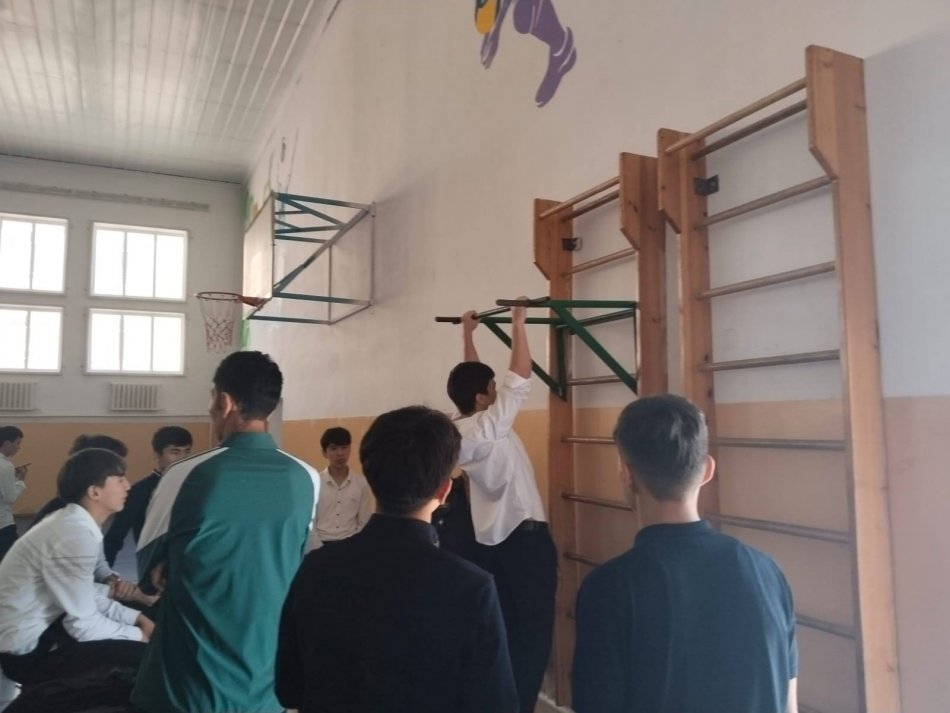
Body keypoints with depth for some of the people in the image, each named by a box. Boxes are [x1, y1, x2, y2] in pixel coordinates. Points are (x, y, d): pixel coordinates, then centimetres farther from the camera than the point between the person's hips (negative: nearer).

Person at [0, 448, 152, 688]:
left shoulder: (73, 522, 3)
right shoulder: (76, 534, -26)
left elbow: (87, 596, 8)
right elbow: (84, 625, -23)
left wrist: (139, 619, 2)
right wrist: (140, 635, -10)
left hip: (38, 628, 10)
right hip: (25, 651, -10)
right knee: (141, 650, -14)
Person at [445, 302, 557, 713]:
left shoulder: (458, 428, 5)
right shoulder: (489, 426, -17)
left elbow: (471, 376, 17)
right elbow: (520, 376, -15)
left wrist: (468, 334, 22)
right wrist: (518, 322, -8)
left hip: (491, 539, 9)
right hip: (524, 535, -9)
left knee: (505, 625, 15)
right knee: (532, 628, -1)